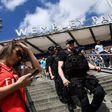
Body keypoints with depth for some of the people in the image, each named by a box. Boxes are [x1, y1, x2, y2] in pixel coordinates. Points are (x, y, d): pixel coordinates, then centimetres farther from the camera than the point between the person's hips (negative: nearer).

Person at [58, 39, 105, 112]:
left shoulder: (79, 53, 25)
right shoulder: (64, 54, 9)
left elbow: (86, 64, 24)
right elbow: (60, 68, 0)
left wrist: (95, 67, 3)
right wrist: (63, 79, -18)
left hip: (85, 76, 5)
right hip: (73, 79, -4)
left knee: (100, 92, -13)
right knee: (84, 100, -18)